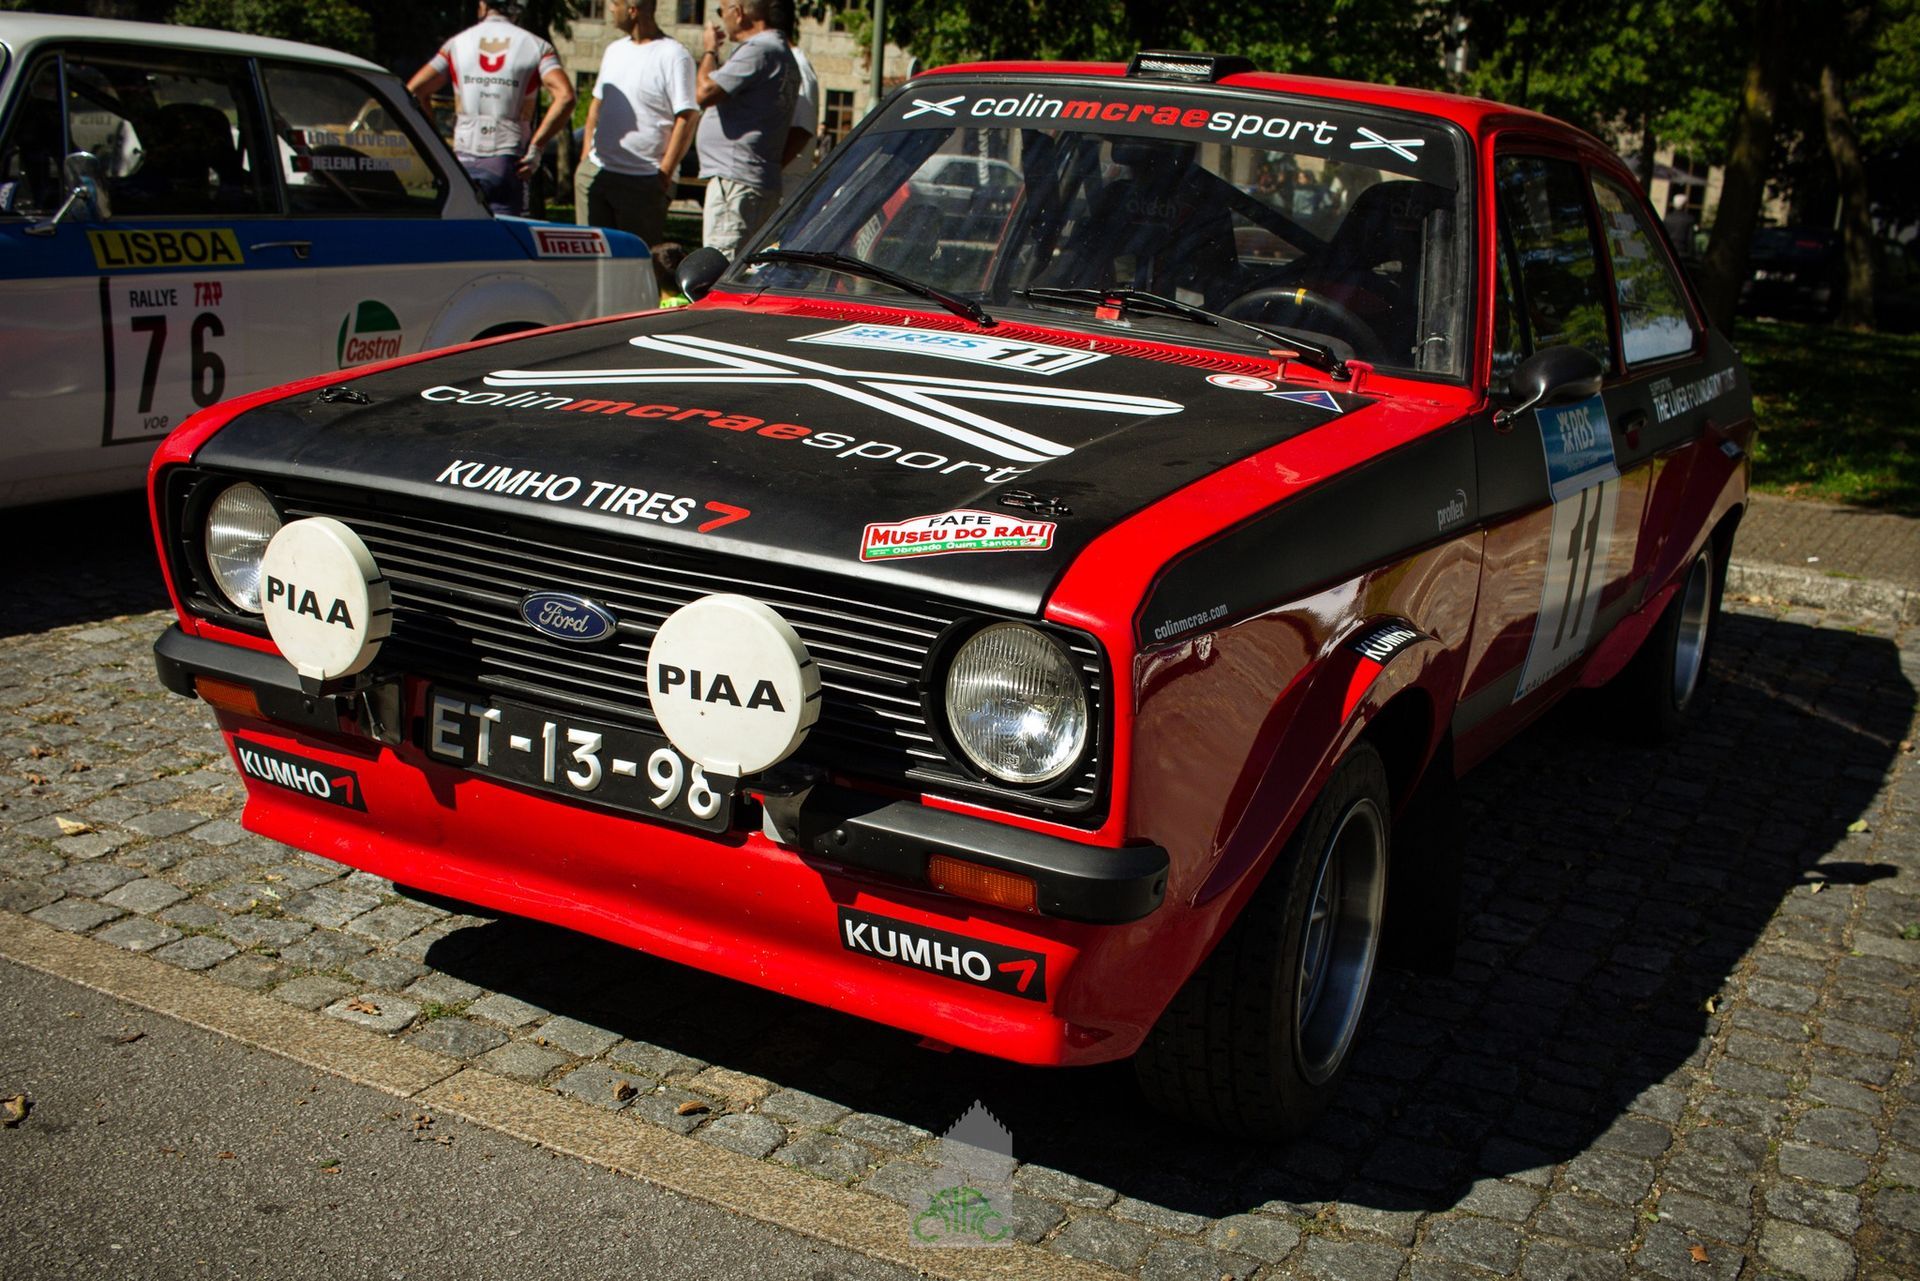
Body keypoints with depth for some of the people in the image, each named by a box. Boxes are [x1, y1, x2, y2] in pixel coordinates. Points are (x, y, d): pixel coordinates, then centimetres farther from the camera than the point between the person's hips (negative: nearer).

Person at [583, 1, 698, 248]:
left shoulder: (674, 56, -8)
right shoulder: (614, 50, 15)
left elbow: (687, 118, -13)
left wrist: (665, 173, -17)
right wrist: (586, 155, 14)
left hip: (644, 182, -7)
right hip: (598, 173, 7)